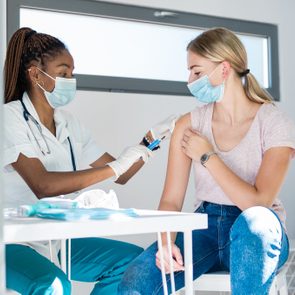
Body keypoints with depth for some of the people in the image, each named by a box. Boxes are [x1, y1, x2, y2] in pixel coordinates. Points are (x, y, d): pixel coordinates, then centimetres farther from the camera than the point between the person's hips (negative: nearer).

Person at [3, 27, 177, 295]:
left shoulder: (69, 124, 10)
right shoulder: (11, 117, -11)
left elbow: (121, 175, 14)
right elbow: (42, 185, -25)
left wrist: (153, 137, 2)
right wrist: (112, 168, -23)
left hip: (56, 241, 8)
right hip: (12, 242, -7)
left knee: (131, 258, -4)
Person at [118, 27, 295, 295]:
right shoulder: (188, 125, 2)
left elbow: (259, 203, -19)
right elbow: (171, 200, -1)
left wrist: (207, 156, -13)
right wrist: (166, 242, -21)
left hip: (258, 237, -2)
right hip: (205, 227, 2)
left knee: (253, 220, -40)